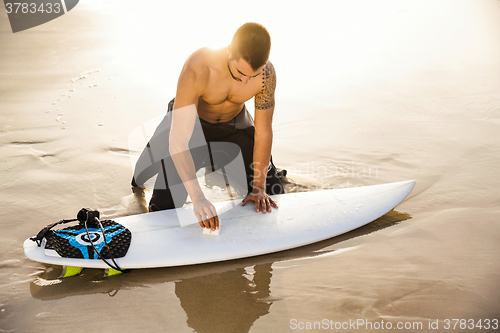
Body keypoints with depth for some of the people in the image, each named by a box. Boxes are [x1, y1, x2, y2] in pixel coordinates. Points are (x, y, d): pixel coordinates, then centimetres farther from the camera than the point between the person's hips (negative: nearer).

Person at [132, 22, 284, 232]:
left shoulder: (266, 73, -29)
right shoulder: (197, 69, -39)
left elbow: (263, 132, -17)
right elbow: (178, 141, -40)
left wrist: (259, 187, -17)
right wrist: (197, 197, -47)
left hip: (234, 123, 3)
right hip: (191, 123, -3)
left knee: (273, 196, 7)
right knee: (163, 209, -7)